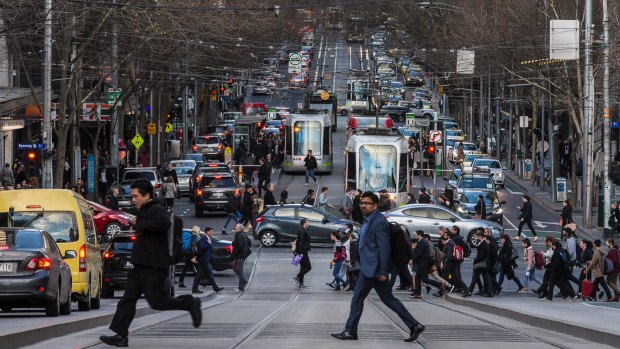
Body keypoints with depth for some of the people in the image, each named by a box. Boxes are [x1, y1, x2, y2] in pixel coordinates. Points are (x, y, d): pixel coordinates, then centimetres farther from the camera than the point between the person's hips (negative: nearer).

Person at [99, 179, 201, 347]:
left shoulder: (155, 210, -13)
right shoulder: (144, 211, 18)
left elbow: (164, 222, -36)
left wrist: (139, 225, -25)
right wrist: (137, 224, 15)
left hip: (154, 267, -10)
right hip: (140, 266, 10)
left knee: (157, 302, -7)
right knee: (127, 299, 1)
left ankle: (191, 303, 12)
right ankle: (120, 335, -1)